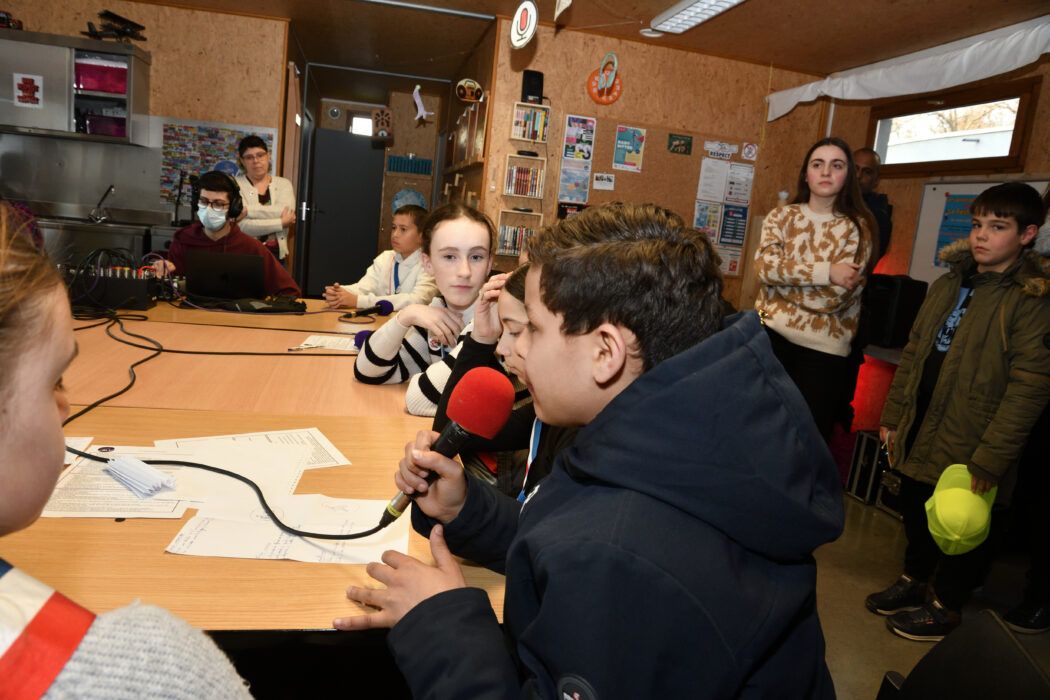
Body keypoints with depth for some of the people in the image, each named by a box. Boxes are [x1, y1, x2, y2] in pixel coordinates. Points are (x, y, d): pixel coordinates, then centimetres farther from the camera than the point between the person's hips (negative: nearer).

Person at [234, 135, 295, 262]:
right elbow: (241, 227, -12)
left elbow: (286, 212, -9)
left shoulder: (283, 184, 12)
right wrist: (281, 223, -10)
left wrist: (248, 210, -14)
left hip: (277, 254, 3)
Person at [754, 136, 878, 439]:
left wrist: (781, 276, -6)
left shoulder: (857, 229, 0)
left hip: (822, 349, -1)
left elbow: (833, 296, -12)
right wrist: (826, 271, -16)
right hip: (771, 335, 2)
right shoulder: (782, 216, 7)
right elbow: (764, 265, -11)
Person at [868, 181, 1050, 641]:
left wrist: (989, 461, -20)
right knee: (916, 512, 20)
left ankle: (945, 607, 32)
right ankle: (914, 581, 43)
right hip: (920, 433, 6)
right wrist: (893, 416, 10)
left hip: (968, 447, -6)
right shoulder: (949, 284, 7)